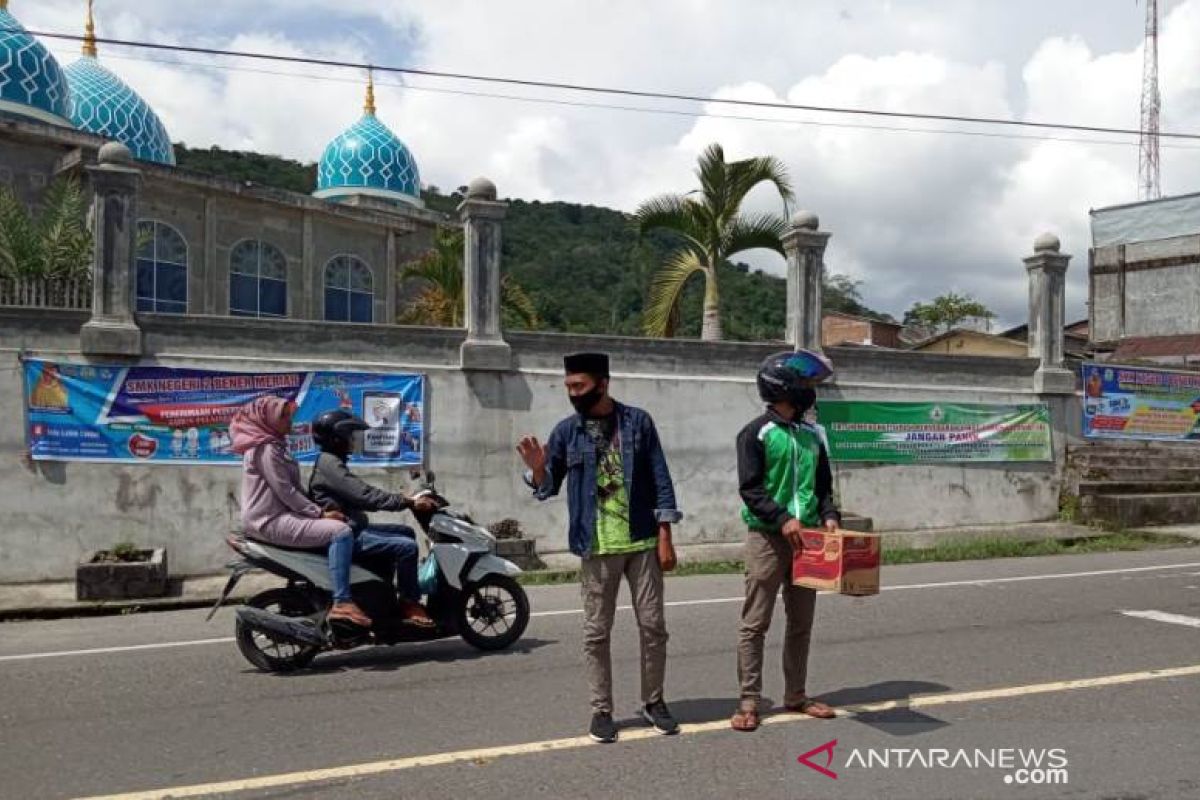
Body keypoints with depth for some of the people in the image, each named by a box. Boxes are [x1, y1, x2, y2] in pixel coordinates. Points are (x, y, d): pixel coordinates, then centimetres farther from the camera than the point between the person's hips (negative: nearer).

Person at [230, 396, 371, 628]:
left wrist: (319, 511, 6)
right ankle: (342, 603, -29)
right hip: (272, 521, -11)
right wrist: (320, 513, -15)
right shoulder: (265, 448, -13)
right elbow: (285, 491, -18)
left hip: (280, 515, 11)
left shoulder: (273, 444, 19)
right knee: (341, 532, -23)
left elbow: (292, 488, 18)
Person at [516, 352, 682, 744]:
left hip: (641, 542, 0)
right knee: (597, 632, 6)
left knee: (653, 625, 6)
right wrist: (537, 468, -18)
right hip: (598, 547, 1)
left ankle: (653, 701, 23)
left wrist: (665, 536, -5)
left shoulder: (637, 421, -1)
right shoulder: (566, 431, 1)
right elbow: (548, 488, 5)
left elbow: (660, 480, -1)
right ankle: (601, 709, 18)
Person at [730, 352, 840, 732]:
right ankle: (749, 701, 3)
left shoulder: (811, 435, 12)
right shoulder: (756, 433, -6)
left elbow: (823, 484, 17)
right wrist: (782, 519, -21)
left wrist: (828, 515, -1)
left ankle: (796, 695, 23)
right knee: (755, 623, -3)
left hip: (805, 538, 6)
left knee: (801, 623, 12)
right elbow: (750, 488, -11)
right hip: (767, 537, -6)